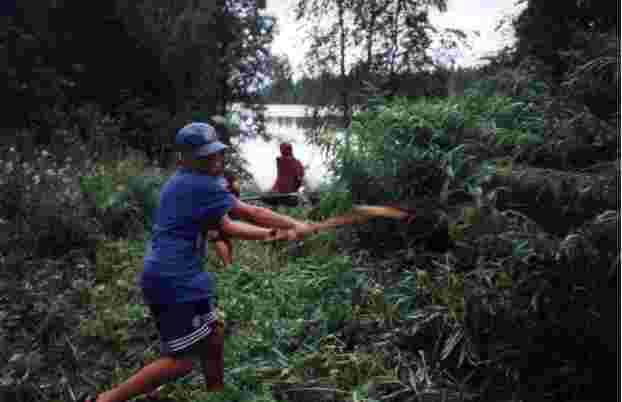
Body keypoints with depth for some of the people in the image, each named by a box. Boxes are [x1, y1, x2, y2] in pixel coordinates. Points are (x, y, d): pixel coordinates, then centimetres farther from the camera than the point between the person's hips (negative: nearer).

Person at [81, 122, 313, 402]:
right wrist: (295, 225, -1)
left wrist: (272, 234, 8)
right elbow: (250, 213, -12)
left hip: (181, 278, 10)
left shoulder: (185, 183, 15)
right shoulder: (201, 186, -16)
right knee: (181, 361, 0)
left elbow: (225, 226, 14)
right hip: (172, 281, -10)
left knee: (212, 339, 19)